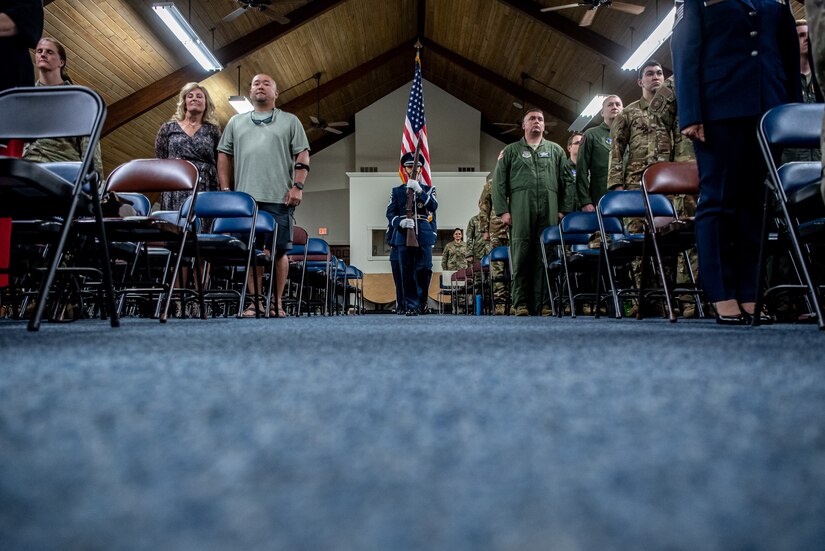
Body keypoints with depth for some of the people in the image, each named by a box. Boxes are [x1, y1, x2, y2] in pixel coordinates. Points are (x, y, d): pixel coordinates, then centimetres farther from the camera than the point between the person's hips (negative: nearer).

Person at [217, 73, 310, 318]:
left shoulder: (290, 121, 14)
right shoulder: (236, 122, 20)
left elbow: (302, 156, 6)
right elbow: (224, 156, 17)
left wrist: (297, 186, -7)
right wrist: (225, 189, 6)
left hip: (279, 198, -2)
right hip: (245, 197, 2)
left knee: (279, 251, -2)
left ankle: (277, 303, 6)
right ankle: (254, 302, 2)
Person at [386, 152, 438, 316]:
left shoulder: (428, 189, 15)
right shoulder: (397, 191, 15)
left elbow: (433, 206, -5)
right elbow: (390, 213, 7)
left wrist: (419, 190, -17)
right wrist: (400, 222, -14)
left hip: (424, 235, 0)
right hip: (404, 235, 0)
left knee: (425, 269, -5)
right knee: (407, 272, -2)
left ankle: (422, 300, 19)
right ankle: (411, 306, 4)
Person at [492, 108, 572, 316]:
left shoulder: (556, 150, 22)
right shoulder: (511, 151, 17)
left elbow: (567, 182, 15)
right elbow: (499, 182, 8)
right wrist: (503, 210, -3)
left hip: (549, 209, 2)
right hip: (521, 208, -1)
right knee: (521, 256, -6)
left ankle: (544, 303, -3)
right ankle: (521, 304, -4)